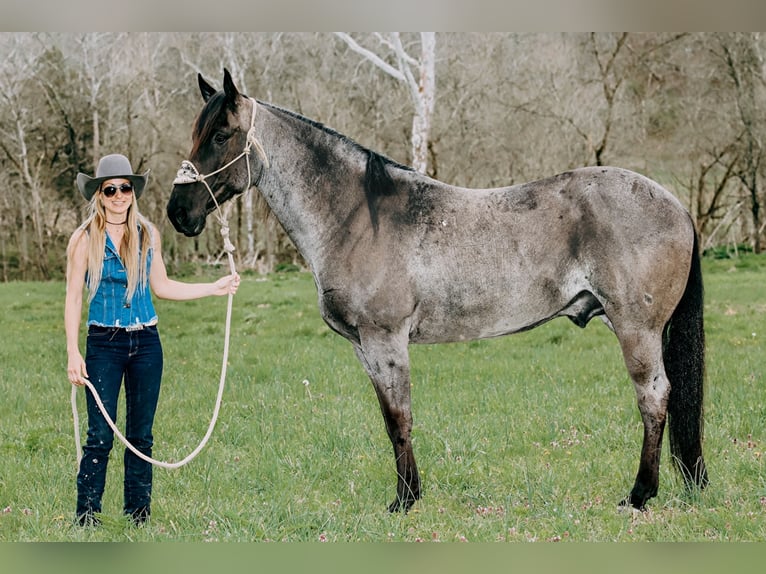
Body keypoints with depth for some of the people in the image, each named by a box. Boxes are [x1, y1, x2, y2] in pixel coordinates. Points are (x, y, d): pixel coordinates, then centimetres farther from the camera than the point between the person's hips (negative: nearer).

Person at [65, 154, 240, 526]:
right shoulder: (85, 240, -4)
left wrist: (215, 288, 11)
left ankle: (139, 514, 18)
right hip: (104, 344, -3)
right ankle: (87, 516, 4)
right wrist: (73, 353, -11)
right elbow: (73, 298, -5)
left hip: (146, 343, 3)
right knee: (100, 436, -6)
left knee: (141, 434, 9)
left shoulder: (148, 235, 6)